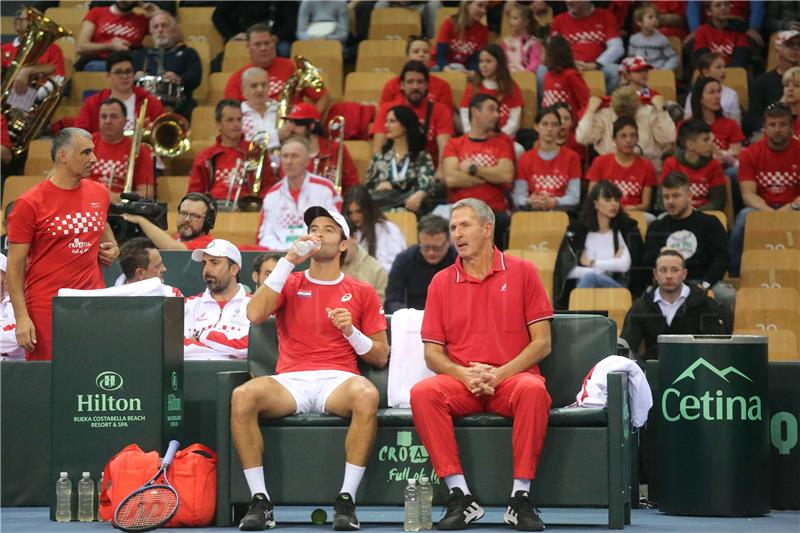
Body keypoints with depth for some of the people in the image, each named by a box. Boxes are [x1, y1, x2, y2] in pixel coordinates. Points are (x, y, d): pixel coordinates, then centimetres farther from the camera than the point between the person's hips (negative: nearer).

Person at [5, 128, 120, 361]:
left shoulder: (100, 193, 10)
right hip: (46, 309, -4)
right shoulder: (30, 203, -6)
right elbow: (15, 265, -6)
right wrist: (21, 317, -14)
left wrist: (112, 247, 12)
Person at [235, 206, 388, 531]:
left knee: (367, 395, -37)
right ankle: (260, 501, -28)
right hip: (290, 381, 1)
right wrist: (288, 261, -3)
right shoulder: (289, 283, 18)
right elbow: (255, 315, -4)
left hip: (338, 381, -1)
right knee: (242, 397, -31)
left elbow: (380, 357, 14)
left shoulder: (362, 293, 16)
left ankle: (346, 500, -32)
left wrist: (351, 331, -5)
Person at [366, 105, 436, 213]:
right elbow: (368, 187, 21)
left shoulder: (422, 157, 11)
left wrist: (419, 195, -32)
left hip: (410, 207, -2)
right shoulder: (379, 157, 22)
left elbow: (428, 184, -7)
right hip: (381, 206, 2)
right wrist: (378, 188, -5)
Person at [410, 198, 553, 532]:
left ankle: (521, 498, -31)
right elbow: (432, 353, 9)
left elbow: (542, 343, 2)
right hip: (460, 381, 2)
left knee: (533, 389, -37)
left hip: (511, 377, -2)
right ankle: (461, 497, -28)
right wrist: (464, 375, -11)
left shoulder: (522, 272, 6)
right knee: (423, 392, -30)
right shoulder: (442, 282, 13)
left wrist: (501, 373, -12)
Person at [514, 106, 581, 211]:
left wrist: (553, 202, -17)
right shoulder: (525, 159, 13)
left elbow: (574, 197, 2)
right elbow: (519, 198, 6)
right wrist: (530, 201, -17)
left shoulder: (571, 157, 10)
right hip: (533, 210, 0)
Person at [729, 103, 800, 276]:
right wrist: (769, 212, -25)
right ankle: (735, 274, -19)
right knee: (745, 217, -32)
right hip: (761, 209, 1)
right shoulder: (750, 153, 3)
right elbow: (748, 194, -7)